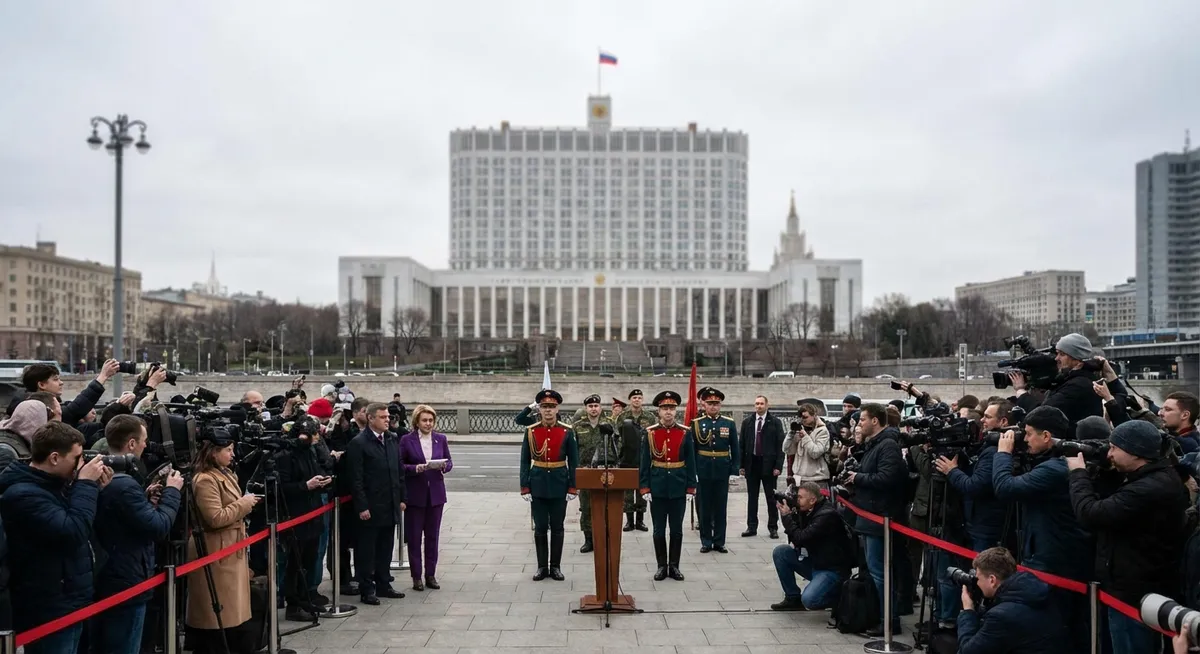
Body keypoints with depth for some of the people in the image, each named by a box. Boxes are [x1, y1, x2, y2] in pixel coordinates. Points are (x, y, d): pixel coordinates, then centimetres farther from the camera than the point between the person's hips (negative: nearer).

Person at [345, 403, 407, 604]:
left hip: (390, 506, 6)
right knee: (366, 550, 4)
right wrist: (362, 506, -15)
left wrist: (402, 498, 10)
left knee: (386, 549, 14)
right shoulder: (358, 443, -10)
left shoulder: (392, 440, 9)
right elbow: (356, 479, -13)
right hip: (370, 508, -6)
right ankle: (366, 589, 12)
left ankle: (383, 585, 25)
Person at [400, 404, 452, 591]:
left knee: (433, 535, 8)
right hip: (415, 494, -3)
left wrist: (445, 466, -13)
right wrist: (416, 468, -20)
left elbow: (449, 461, 9)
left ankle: (430, 574, 17)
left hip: (435, 493, 3)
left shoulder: (441, 439, 7)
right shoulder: (407, 440, -3)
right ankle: (416, 576, 12)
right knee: (414, 537, 3)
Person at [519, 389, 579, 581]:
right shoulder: (530, 431, -1)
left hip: (559, 485, 0)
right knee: (540, 528, 6)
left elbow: (573, 461, 0)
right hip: (538, 485, 1)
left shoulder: (567, 431, -2)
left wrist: (572, 487, -5)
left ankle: (556, 567, 16)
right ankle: (542, 567, 16)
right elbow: (525, 461, 1)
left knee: (557, 527, 7)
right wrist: (525, 487, -4)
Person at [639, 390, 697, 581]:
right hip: (657, 488, 0)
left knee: (676, 529, 7)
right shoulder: (650, 433, -2)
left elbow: (691, 463, 2)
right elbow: (644, 463, -1)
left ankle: (674, 566, 17)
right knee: (659, 530, 6)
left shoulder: (685, 433, 0)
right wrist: (644, 488, -6)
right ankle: (662, 566, 16)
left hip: (678, 489, 1)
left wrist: (691, 488, -2)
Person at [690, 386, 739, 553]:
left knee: (721, 507, 7)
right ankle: (706, 541, 15)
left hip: (722, 471, 1)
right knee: (704, 507, 6)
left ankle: (719, 541, 15)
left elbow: (735, 448, 4)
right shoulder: (696, 423, 0)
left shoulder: (729, 423, 3)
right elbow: (691, 448, 1)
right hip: (703, 471, -1)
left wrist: (734, 468, -3)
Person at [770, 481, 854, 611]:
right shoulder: (807, 511, 4)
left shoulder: (827, 515, -23)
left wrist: (787, 515, -18)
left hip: (833, 570, -9)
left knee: (809, 600, -27)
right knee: (780, 552, -2)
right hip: (815, 563, 9)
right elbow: (794, 539, 7)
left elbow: (801, 538, -27)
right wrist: (791, 514, -7)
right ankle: (793, 598, 7)